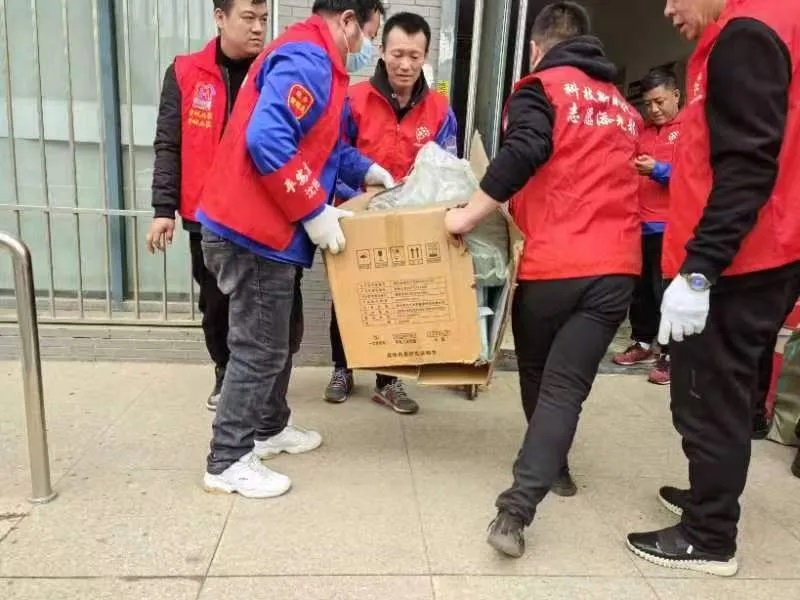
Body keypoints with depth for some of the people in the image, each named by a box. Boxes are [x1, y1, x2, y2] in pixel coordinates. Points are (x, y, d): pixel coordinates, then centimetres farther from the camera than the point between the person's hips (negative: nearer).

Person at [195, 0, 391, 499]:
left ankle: (270, 428, 36)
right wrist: (315, 211, -23)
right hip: (255, 233, -11)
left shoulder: (315, 60, 17)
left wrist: (366, 169, 17)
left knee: (283, 337, 20)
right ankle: (228, 463, 12)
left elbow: (320, 141, 27)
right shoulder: (307, 60, -17)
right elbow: (267, 140, -29)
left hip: (266, 229, 11)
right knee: (261, 348, -2)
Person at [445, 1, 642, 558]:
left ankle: (552, 466, 37)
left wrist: (470, 214, -10)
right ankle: (517, 509, -10)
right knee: (565, 387, -2)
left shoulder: (541, 88, 2)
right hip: (617, 267, 4)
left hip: (553, 262, -4)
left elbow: (521, 155, -17)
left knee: (537, 373, 19)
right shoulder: (624, 106, 22)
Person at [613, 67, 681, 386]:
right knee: (639, 288, 10)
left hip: (670, 226, -6)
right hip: (640, 223, 6)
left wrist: (659, 170, -20)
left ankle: (670, 356, 5)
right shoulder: (644, 132, 20)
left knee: (667, 291, -5)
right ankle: (642, 344, 25)